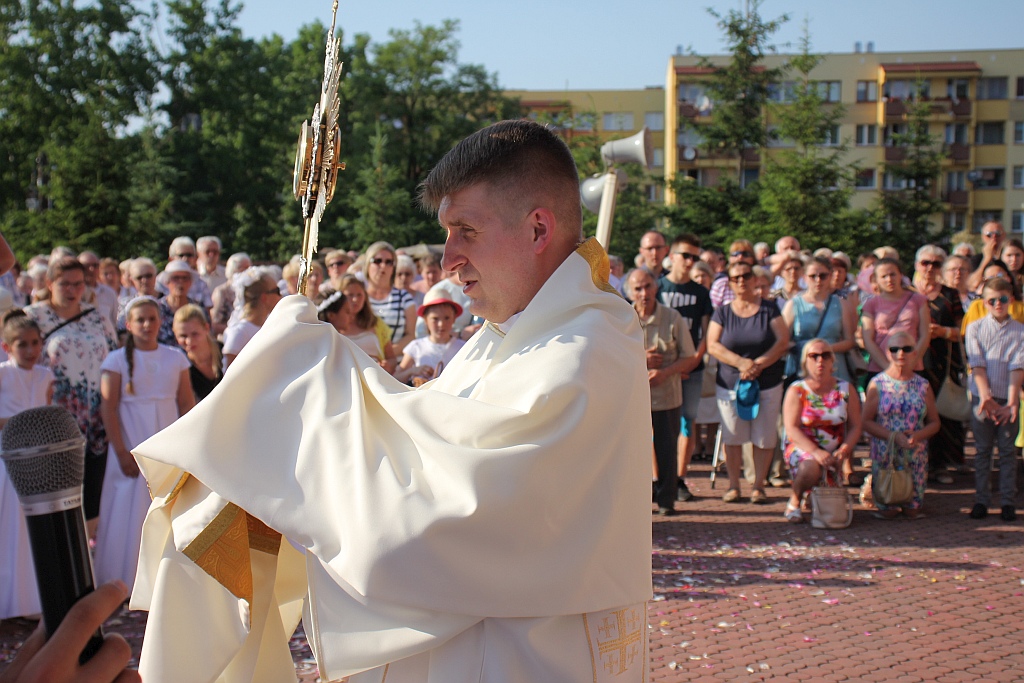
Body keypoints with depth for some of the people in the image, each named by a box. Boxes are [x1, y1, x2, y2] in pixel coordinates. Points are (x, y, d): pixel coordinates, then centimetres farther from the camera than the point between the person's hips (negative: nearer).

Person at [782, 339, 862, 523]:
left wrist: (845, 449, -18)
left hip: (835, 451, 3)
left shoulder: (846, 390, 6)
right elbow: (791, 429, -11)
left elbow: (855, 427, 2)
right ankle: (795, 501, -5)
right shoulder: (796, 390, -2)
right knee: (811, 467, -36)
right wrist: (815, 451, -26)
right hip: (802, 448, -3)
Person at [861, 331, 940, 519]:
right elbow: (866, 422, -6)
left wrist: (918, 435, -13)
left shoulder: (923, 385, 6)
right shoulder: (877, 384, -2)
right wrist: (894, 436, -19)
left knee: (913, 510, 3)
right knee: (887, 512, -1)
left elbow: (934, 423, 8)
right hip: (885, 457, -2)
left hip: (916, 457, 2)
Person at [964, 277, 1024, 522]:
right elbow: (977, 364, -6)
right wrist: (985, 396, -18)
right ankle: (981, 500, 11)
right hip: (982, 398, 0)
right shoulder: (975, 328, 2)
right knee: (983, 450, 5)